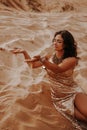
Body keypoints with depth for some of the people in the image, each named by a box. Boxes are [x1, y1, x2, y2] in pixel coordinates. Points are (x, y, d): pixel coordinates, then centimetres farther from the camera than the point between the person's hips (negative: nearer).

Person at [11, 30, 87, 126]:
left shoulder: (72, 60, -13)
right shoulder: (50, 57, 1)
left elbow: (57, 69, -32)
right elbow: (33, 65, 10)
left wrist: (41, 59, -48)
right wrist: (24, 52, -5)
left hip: (74, 92, -1)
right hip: (59, 98, 1)